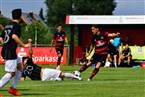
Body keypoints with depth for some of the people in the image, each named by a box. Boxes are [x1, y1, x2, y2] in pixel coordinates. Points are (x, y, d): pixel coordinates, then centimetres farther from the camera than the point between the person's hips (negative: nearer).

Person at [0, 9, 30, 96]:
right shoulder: (17, 26, -9)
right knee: (11, 73, -8)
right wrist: (23, 45, -20)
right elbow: (14, 36, -26)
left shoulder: (7, 26, 16)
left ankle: (13, 88, 14)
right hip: (10, 52, -9)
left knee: (20, 67, 16)